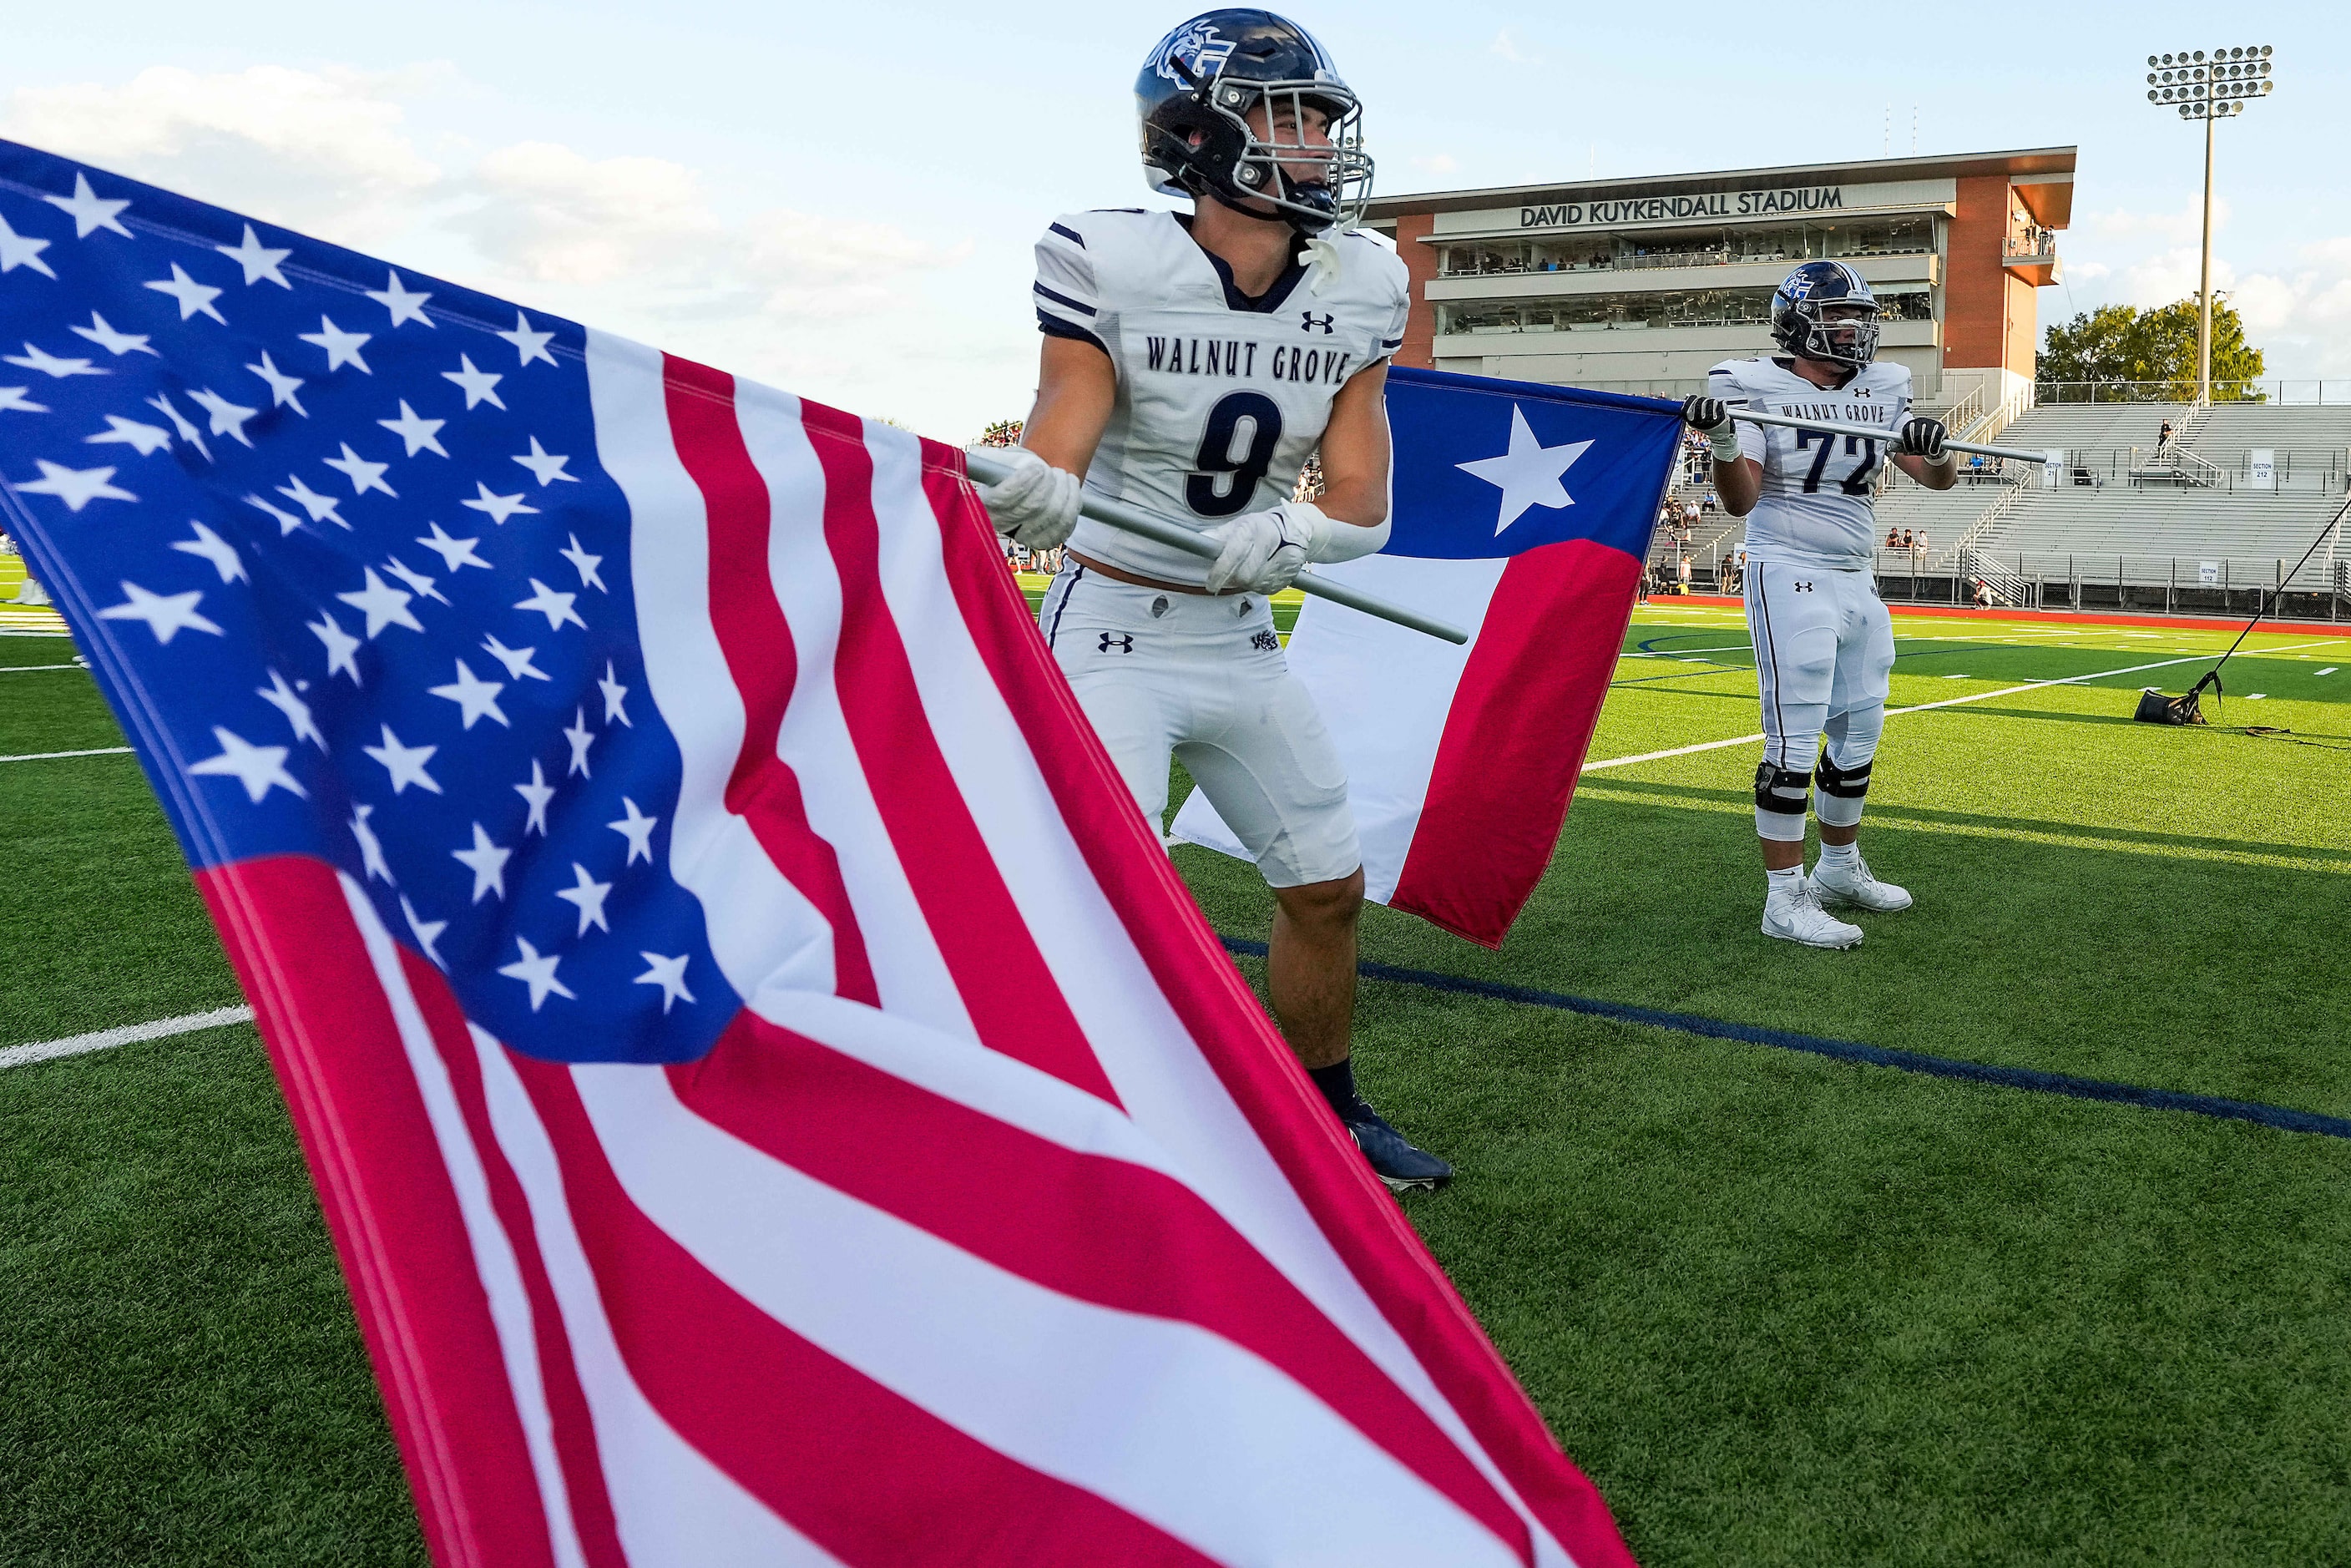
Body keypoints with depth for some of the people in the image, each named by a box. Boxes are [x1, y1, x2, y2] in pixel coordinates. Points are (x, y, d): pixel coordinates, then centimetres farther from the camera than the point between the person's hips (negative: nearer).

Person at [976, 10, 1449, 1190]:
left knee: (1329, 887, 13)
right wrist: (1032, 489, -45)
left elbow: (1361, 499, -5)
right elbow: (1057, 442, -21)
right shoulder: (1112, 262, -16)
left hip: (1240, 642, 6)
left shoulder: (1360, 288, -2)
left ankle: (1328, 1116, 37)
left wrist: (1289, 534, -26)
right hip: (1112, 634, -6)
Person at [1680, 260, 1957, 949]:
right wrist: (1723, 445, -29)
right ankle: (1785, 898, -7)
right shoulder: (1757, 389, -7)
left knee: (1858, 731, 14)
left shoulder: (1882, 389, 10)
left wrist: (1933, 451, -14)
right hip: (1790, 578, -7)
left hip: (1857, 584, 7)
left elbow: (1940, 480, 8)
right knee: (1796, 739, -10)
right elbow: (1741, 500, -11)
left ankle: (1840, 867, 31)